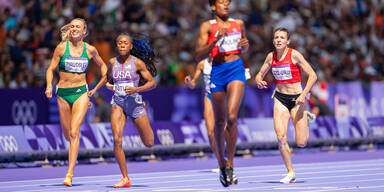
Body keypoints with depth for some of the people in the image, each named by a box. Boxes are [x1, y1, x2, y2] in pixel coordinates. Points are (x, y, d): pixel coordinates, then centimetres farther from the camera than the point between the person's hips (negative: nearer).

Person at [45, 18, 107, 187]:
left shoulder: (90, 50, 1)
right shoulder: (61, 48, -2)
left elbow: (102, 65, 17)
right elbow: (51, 69, 0)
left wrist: (97, 88, 10)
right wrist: (49, 86, -18)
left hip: (81, 92, -1)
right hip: (63, 93, 1)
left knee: (74, 132, -17)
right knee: (67, 134, 10)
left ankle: (69, 174, -20)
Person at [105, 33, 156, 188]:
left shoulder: (137, 63, -6)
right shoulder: (112, 62, 5)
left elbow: (152, 82, -6)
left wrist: (136, 89, -20)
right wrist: (108, 85, 3)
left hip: (134, 102, -2)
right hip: (118, 103, 2)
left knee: (149, 143, 7)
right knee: (117, 140, -18)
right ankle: (125, 178, -10)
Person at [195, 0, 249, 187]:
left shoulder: (238, 23, 11)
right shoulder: (207, 26, 1)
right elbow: (199, 56, -7)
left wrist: (244, 45, 3)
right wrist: (216, 40, -19)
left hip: (236, 70, 0)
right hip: (217, 71, 0)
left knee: (232, 117, -19)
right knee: (220, 123, 9)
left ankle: (230, 164, -13)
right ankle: (222, 166, 25)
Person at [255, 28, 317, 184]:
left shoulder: (294, 55, -11)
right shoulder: (271, 57, 2)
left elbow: (312, 75, -11)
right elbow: (260, 74, 15)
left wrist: (303, 94, -22)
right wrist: (259, 81, -9)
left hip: (296, 98, -3)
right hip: (280, 99, 3)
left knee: (301, 143, -3)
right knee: (281, 137, -15)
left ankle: (306, 120, 31)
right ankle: (290, 173, 0)